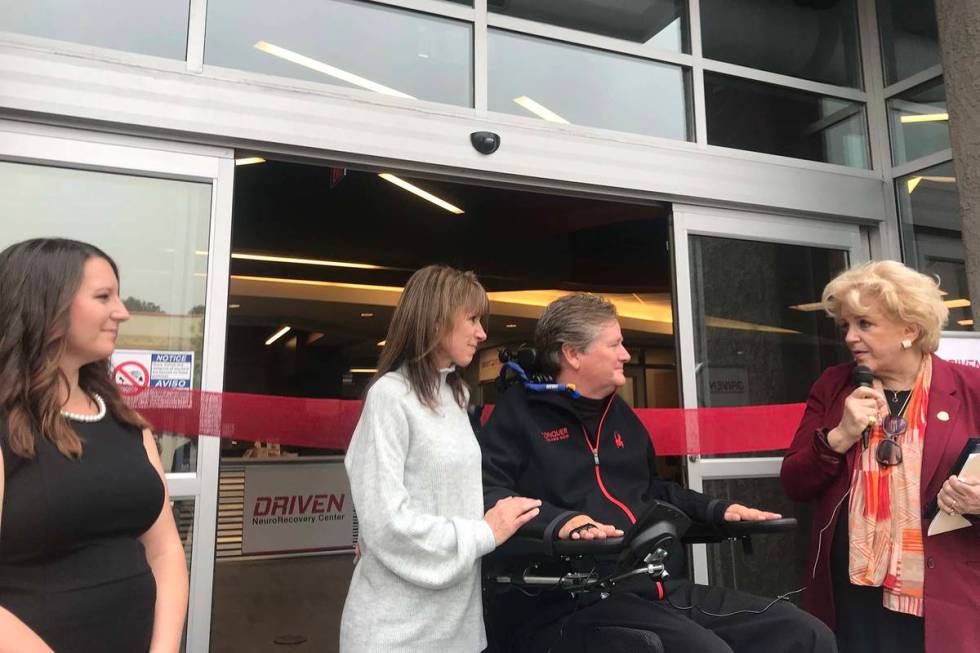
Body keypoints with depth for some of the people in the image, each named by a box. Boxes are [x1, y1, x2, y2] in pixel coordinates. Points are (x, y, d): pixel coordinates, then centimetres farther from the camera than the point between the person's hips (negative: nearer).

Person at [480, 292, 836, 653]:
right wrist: (559, 521, -30)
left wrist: (717, 510, 20)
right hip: (576, 603, -7)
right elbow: (484, 493, -17)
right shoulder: (519, 413, -3)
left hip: (660, 587, 8)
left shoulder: (620, 414, 21)